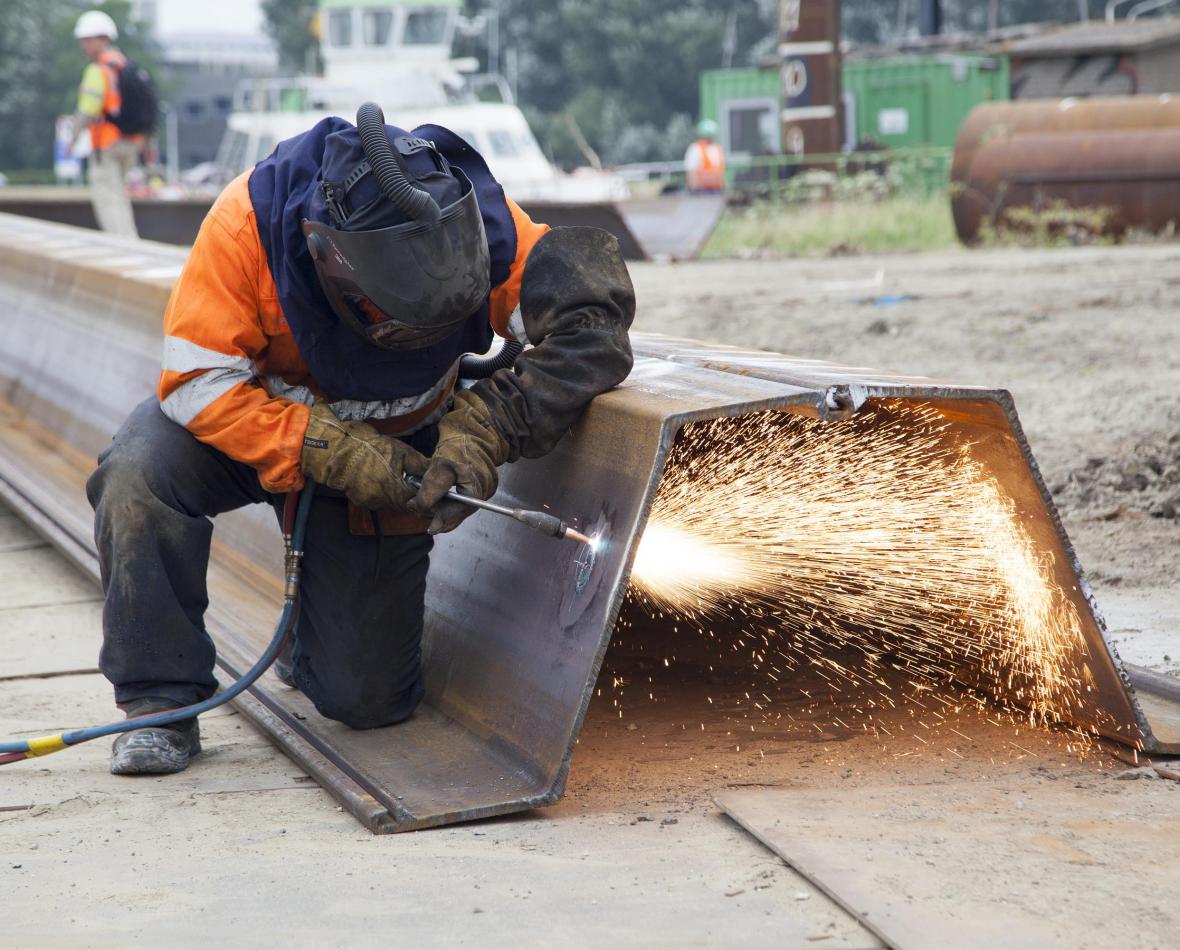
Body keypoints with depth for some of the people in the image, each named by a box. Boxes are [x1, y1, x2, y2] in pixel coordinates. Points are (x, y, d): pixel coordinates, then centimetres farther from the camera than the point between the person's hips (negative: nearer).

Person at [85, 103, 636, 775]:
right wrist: (329, 451, -37)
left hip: (392, 449, 1)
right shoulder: (250, 221, -34)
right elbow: (196, 380, -28)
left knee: (368, 700, -3)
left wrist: (486, 429, -43)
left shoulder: (476, 222, -30)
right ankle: (163, 699, -15)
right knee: (139, 476, -35)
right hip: (263, 424, -1)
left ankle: (316, 639, 35)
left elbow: (593, 323, -33)